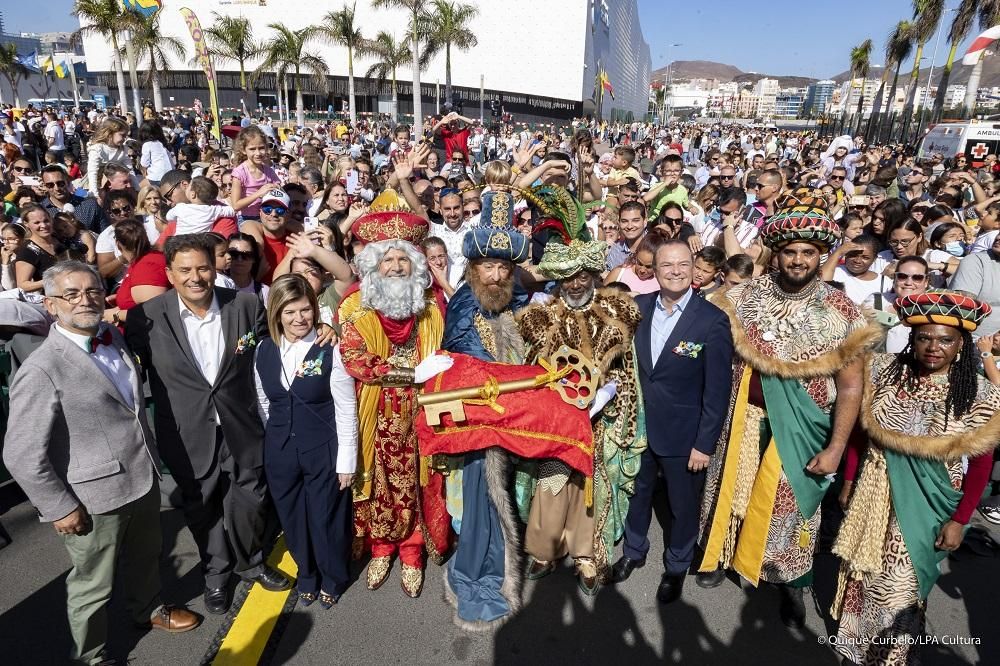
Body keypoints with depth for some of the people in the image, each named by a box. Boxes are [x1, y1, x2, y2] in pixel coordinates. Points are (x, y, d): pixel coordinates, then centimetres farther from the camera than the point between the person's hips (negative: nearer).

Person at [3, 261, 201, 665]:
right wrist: (59, 508, -14)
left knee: (145, 556, 29)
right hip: (94, 499, -7)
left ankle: (148, 609, 56)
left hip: (143, 480, 7)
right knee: (92, 584, 16)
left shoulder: (113, 339, 1)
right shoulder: (41, 371, -22)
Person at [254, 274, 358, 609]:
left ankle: (333, 580, 36)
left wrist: (346, 461, -11)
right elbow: (263, 403, 10)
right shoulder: (263, 350, -2)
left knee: (326, 519, 10)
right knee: (293, 520, 18)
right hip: (280, 451, 4)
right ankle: (307, 576, 43)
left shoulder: (330, 350, -15)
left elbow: (346, 409, -12)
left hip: (325, 450, -4)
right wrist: (277, 437, 12)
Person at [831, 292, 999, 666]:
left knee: (900, 586, 8)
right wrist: (849, 481, 4)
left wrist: (959, 521, -6)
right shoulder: (884, 371, -9)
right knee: (860, 575, 19)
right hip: (875, 495, 3)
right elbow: (859, 430, 0)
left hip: (927, 508, -2)